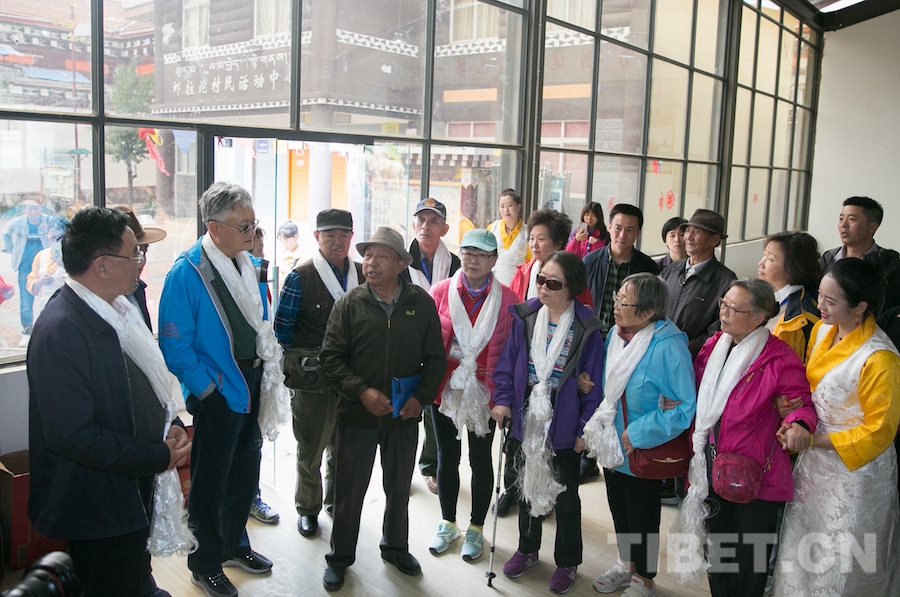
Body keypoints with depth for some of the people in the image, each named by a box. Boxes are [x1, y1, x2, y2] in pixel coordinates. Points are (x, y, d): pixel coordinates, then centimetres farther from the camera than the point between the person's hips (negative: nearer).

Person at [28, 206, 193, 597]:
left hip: (138, 489, 8)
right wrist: (160, 457, -20)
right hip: (100, 507, -8)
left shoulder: (119, 310, 3)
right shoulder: (60, 331, -25)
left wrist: (171, 425, -4)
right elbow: (74, 435, -28)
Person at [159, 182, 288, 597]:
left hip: (252, 387, 7)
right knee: (210, 483, 8)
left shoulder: (250, 266, 4)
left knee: (245, 473, 20)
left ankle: (234, 545, 41)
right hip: (217, 393, -7)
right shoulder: (186, 273, -19)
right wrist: (206, 387, -16)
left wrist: (267, 367, 9)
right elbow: (174, 345, -18)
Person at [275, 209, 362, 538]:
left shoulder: (362, 275, 5)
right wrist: (301, 362, -4)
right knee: (311, 446, 7)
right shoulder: (300, 278, -8)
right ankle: (307, 508, 26)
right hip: (313, 378, -4)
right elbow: (282, 327, -4)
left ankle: (336, 502, 35)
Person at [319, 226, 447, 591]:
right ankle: (340, 556, 31)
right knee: (349, 490, 9)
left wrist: (421, 397, -10)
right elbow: (331, 358, -7)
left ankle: (396, 548, 41)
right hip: (357, 415, -1)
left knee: (399, 489, 19)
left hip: (404, 417, 2)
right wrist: (362, 391, -18)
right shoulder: (350, 304, -6)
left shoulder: (422, 304, -3)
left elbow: (436, 358, 2)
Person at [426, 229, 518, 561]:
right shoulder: (441, 291, -2)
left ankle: (476, 528, 29)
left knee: (480, 459, 11)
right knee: (447, 457, 15)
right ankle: (448, 524, 34)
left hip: (484, 392, -1)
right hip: (445, 388, 2)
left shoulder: (507, 298, -6)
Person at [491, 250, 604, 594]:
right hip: (526, 418, 3)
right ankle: (527, 549, 41)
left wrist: (586, 428, -10)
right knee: (528, 485, 20)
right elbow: (508, 362, 2)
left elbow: (593, 381, -10)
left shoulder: (586, 327, -14)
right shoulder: (525, 317, -5)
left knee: (565, 494, 14)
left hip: (564, 424, -3)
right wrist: (503, 399, -7)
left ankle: (567, 562, 33)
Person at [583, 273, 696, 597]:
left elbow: (685, 408, -27)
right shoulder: (616, 334, -5)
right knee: (619, 510, 25)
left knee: (642, 518, 14)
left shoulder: (668, 349, -28)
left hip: (642, 453, -7)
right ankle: (626, 564, 49)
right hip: (611, 446, 7)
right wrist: (601, 419, 5)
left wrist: (638, 434, -24)